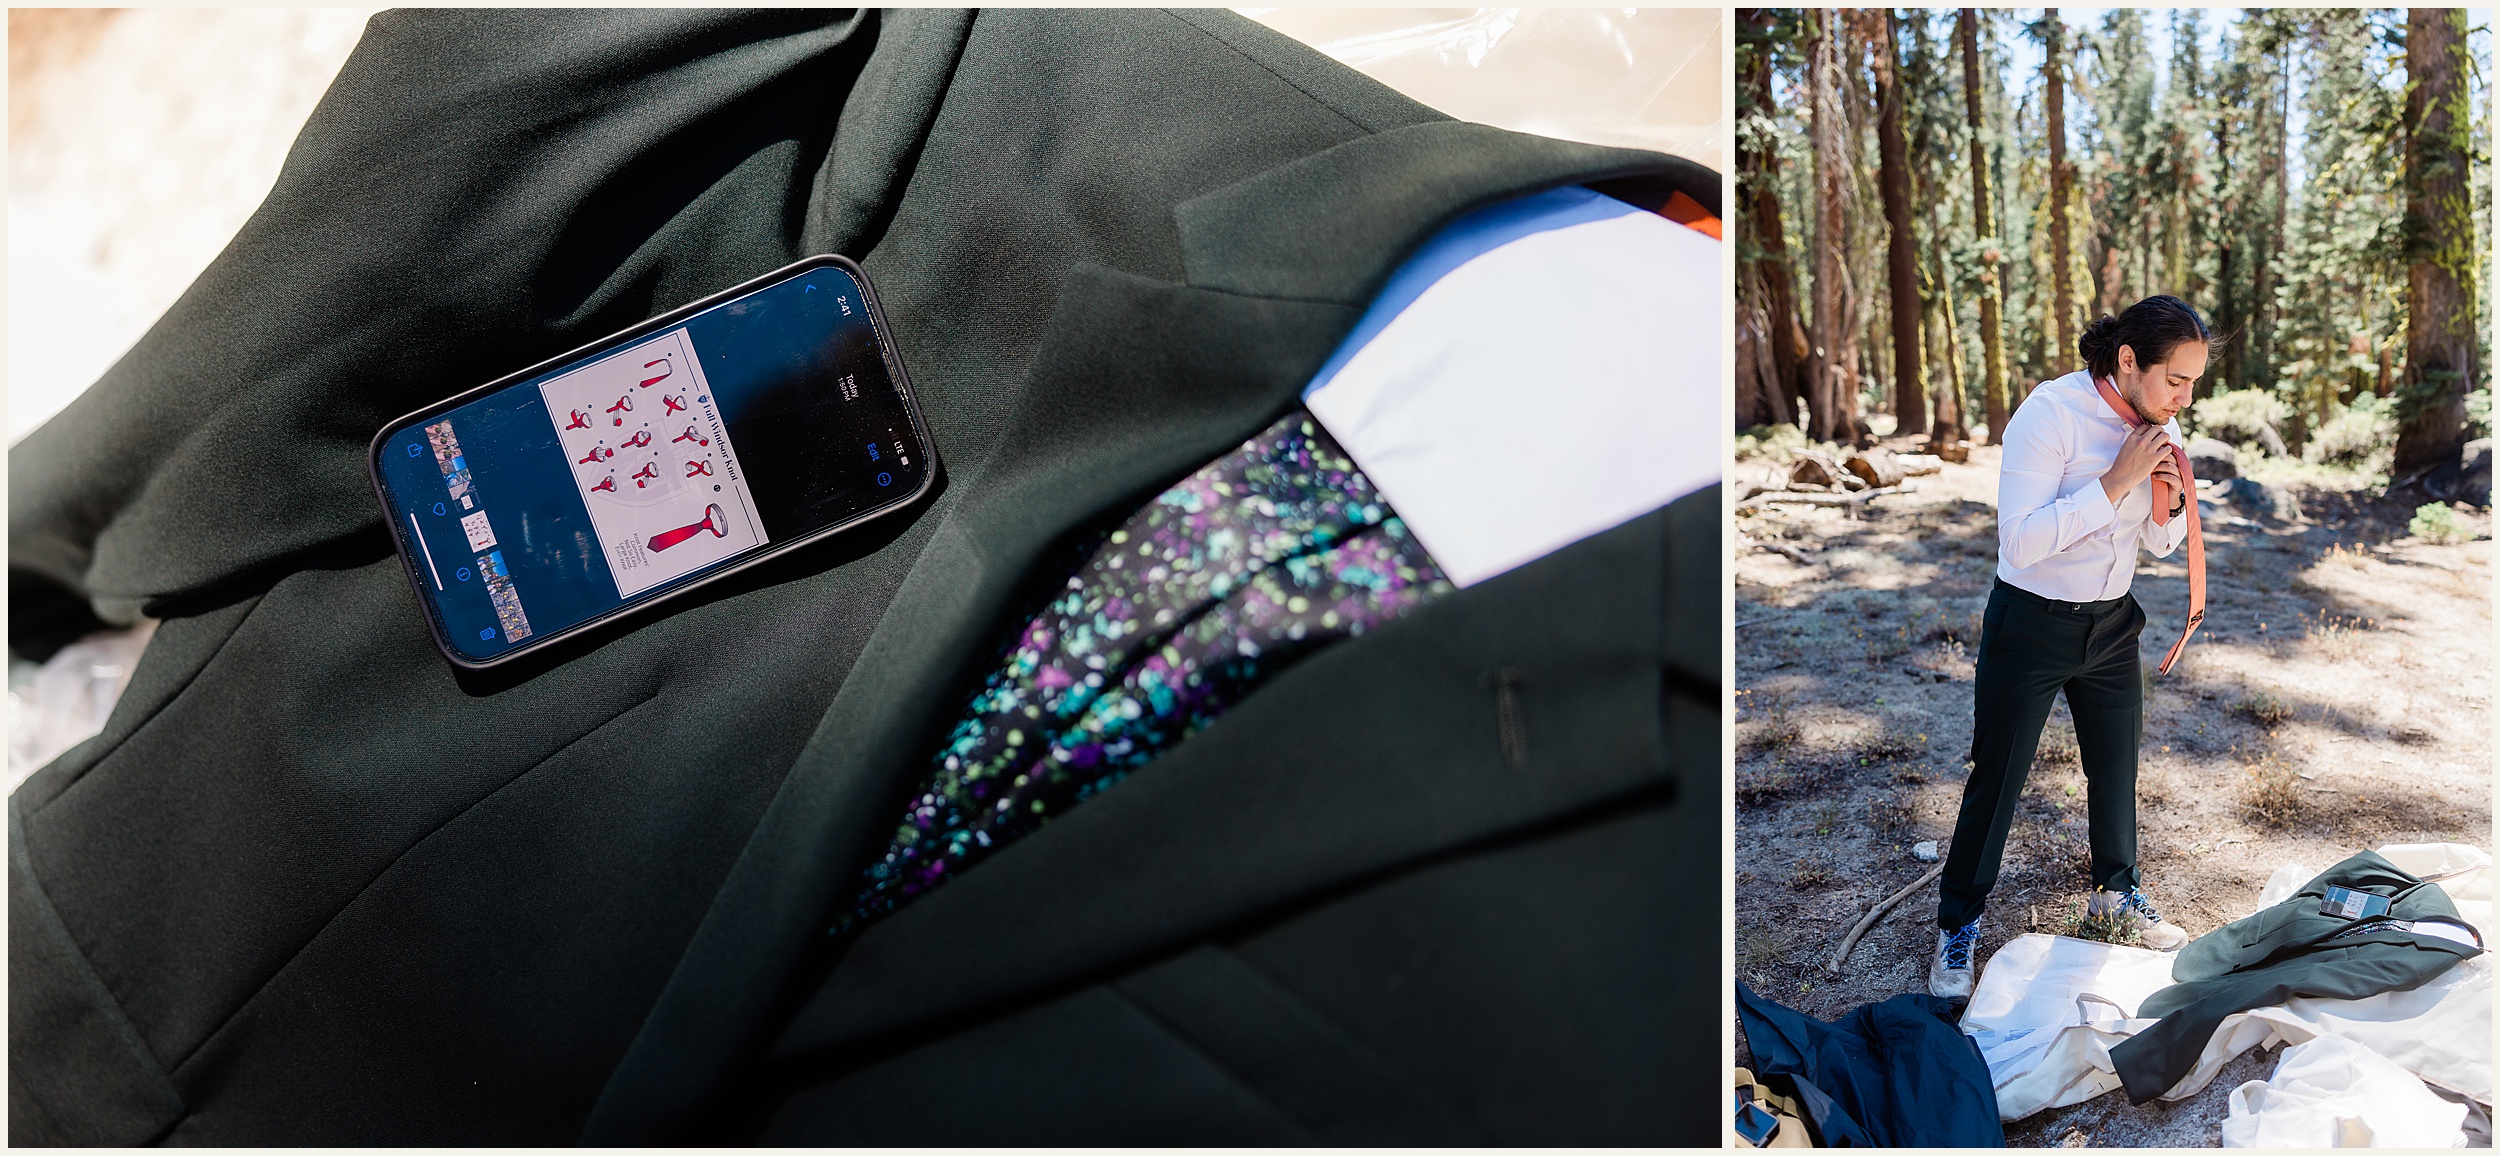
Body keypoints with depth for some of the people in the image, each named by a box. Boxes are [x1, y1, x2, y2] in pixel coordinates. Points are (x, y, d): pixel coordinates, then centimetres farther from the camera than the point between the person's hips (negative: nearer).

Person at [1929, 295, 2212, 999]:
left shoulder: (2160, 426, -1)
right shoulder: (2052, 413, -22)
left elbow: (2162, 544, 9)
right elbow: (2021, 540, -29)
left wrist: (2169, 499, -12)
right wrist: (2116, 480, -30)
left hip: (2110, 624, 6)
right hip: (2030, 625, -6)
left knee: (2117, 766, 18)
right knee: (1995, 781, 2)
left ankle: (2117, 891, 43)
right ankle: (1957, 928, 16)